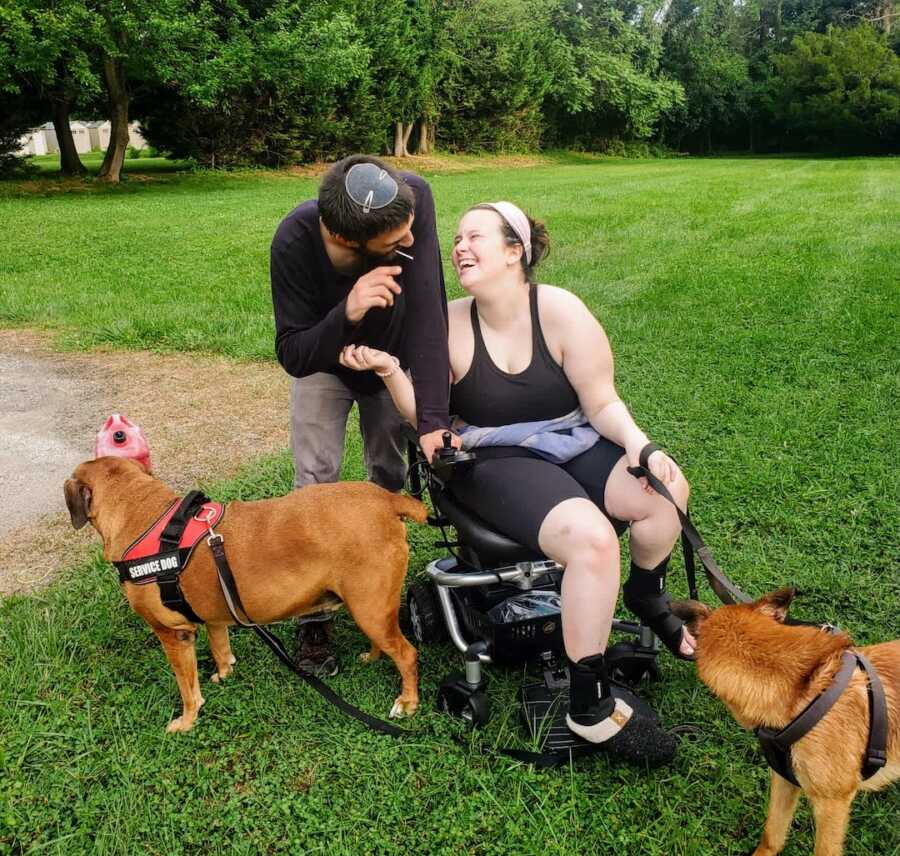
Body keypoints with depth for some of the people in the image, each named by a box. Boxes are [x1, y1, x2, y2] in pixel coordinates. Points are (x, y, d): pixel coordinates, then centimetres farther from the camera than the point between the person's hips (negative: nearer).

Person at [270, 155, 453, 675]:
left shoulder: (412, 197, -38)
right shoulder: (295, 241, -38)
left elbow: (426, 307, -38)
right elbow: (293, 355, -31)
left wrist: (432, 416, -43)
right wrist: (346, 314, -51)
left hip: (393, 360, 2)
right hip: (323, 363, -1)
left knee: (390, 476, 7)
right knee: (317, 481, -9)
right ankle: (315, 617, 5)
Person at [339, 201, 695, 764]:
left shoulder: (560, 311, -8)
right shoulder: (449, 325, -6)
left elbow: (603, 404, -4)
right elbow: (426, 415, -6)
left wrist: (636, 442, -23)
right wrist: (390, 371, -22)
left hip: (570, 443, 3)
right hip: (496, 462, -2)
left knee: (666, 491, -25)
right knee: (592, 537, -31)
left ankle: (647, 598, 10)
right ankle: (591, 705, -14)